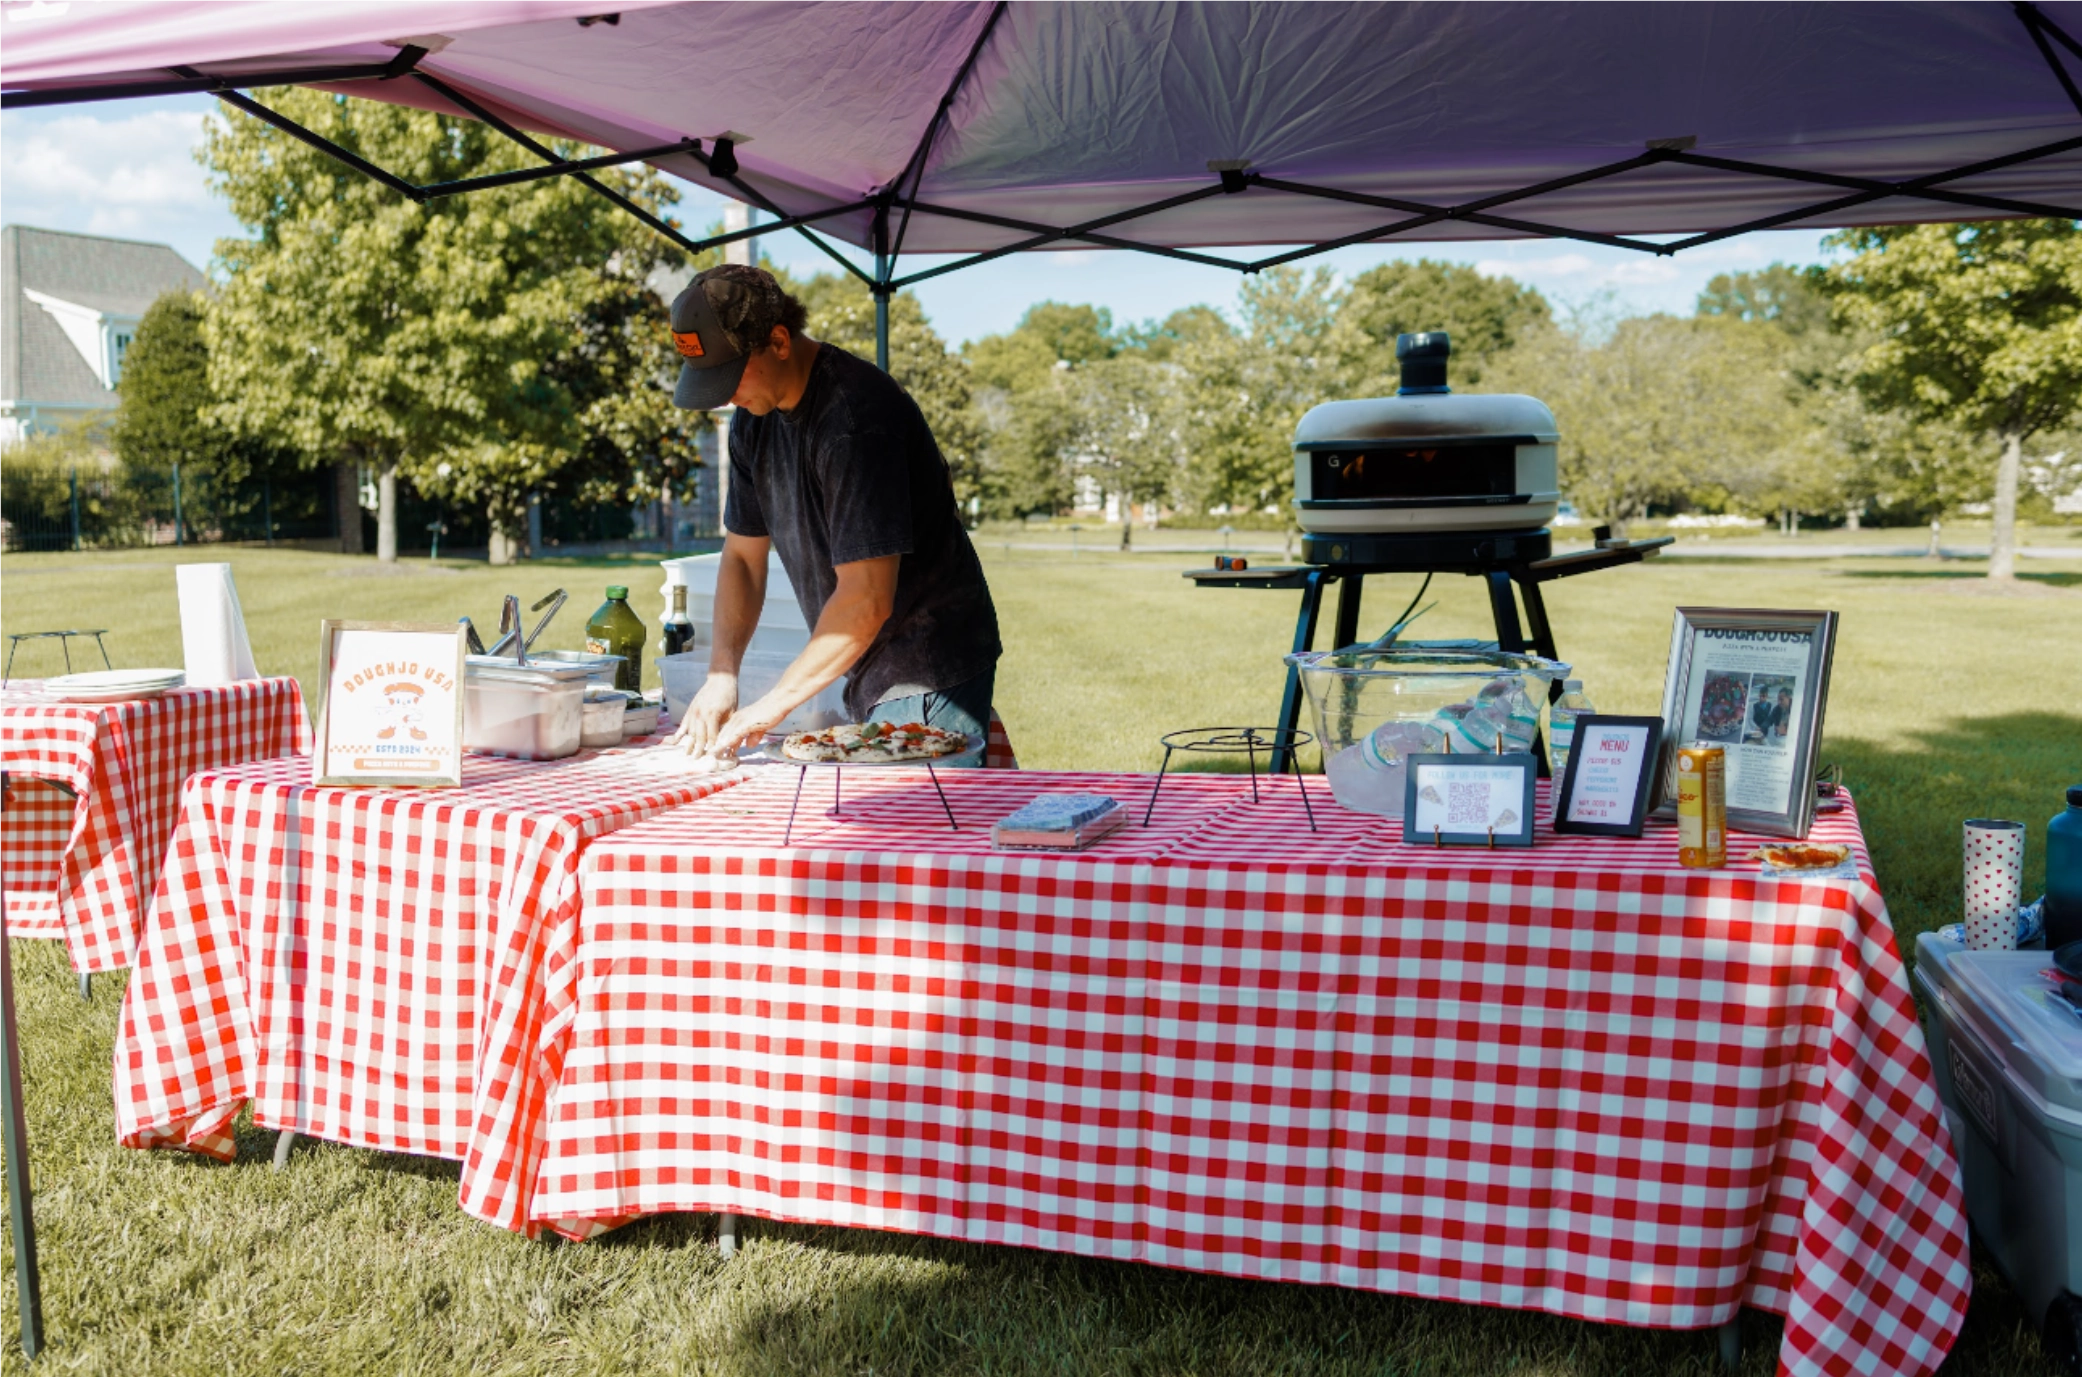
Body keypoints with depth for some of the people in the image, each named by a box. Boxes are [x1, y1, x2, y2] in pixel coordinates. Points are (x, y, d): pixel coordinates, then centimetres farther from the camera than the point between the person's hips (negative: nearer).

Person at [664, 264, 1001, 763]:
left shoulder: (855, 415, -23)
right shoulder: (754, 415, 6)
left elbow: (867, 599, -26)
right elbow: (742, 556, 11)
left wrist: (773, 704, -19)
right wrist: (721, 672, -3)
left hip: (928, 673, -8)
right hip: (862, 675, 8)